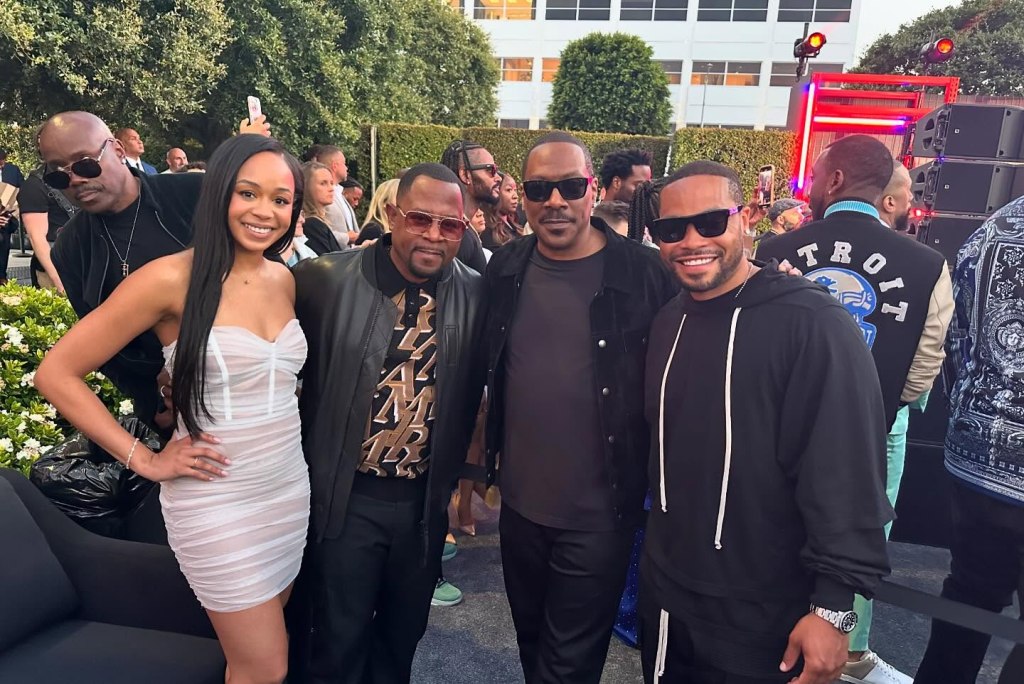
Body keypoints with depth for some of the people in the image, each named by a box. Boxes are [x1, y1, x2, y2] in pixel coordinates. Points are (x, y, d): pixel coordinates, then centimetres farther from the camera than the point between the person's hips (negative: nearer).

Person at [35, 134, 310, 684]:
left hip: (290, 490, 6)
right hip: (217, 504, -5)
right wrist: (144, 460, -12)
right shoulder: (172, 278, -16)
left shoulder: (283, 280, 2)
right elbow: (56, 374, -11)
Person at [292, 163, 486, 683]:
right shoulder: (327, 280, -12)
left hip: (426, 501, 3)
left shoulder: (476, 295, -5)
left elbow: (472, 393, 3)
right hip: (347, 498, -2)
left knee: (403, 635, 23)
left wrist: (454, 478, 3)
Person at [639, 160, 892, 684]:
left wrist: (833, 606, -18)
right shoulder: (667, 321, 3)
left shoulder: (812, 324, -18)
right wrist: (658, 537, 12)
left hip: (762, 620, -5)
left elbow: (846, 474, -19)